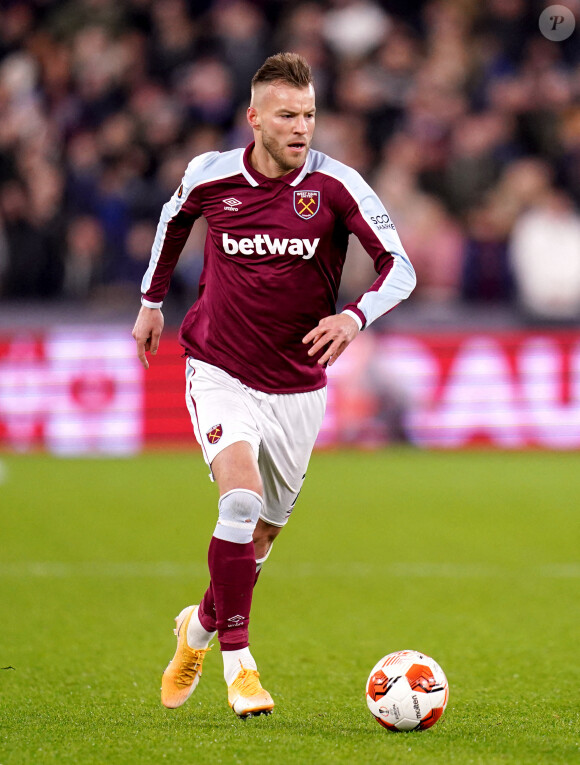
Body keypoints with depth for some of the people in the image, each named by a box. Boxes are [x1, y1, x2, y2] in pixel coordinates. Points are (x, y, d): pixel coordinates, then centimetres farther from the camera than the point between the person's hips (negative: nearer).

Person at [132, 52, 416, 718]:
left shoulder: (336, 185, -11)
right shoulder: (209, 176, -8)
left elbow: (399, 267, -13)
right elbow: (175, 218, 17)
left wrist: (355, 317, -31)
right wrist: (151, 301, 23)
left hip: (298, 385, 2)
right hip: (220, 373, -2)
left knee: (261, 535, 12)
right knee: (242, 499, -24)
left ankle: (201, 626, 41)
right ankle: (237, 661, -16)